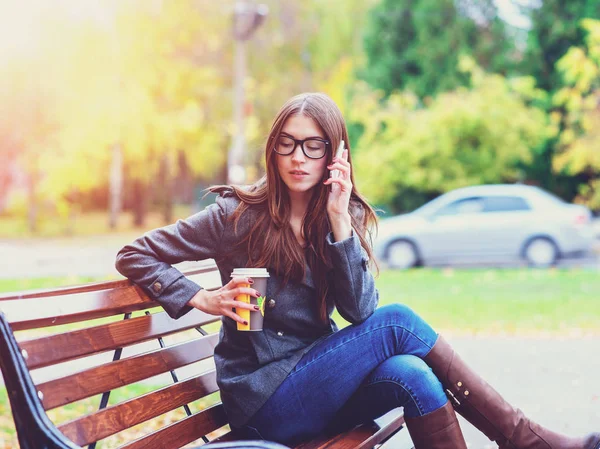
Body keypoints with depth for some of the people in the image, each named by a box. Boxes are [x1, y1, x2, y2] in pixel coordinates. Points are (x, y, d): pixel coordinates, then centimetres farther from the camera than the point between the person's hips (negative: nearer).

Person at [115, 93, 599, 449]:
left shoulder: (348, 216, 4)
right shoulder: (239, 215, -8)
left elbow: (360, 311, -10)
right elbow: (134, 255, -3)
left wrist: (339, 220, -18)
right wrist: (204, 299, -15)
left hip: (313, 376, 4)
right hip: (263, 404, -4)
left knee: (411, 375, -29)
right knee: (397, 322, -21)